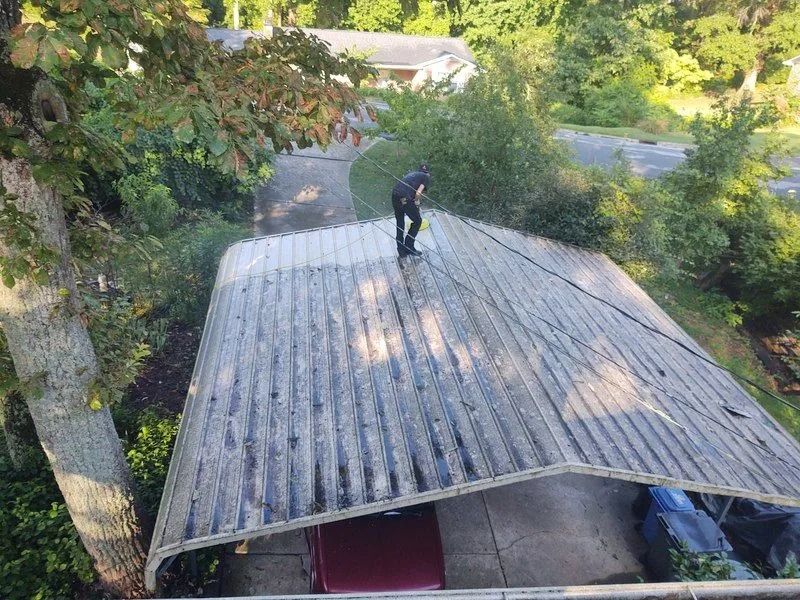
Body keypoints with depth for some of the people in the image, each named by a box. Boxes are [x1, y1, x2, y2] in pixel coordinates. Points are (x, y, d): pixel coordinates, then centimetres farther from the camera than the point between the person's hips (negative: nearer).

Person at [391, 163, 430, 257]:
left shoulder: (412, 173, 31)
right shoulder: (426, 177, 11)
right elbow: (418, 193, -5)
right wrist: (415, 203, 12)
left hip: (395, 194, 7)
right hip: (405, 198, -7)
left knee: (400, 223, 21)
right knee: (417, 221, 15)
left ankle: (401, 250, 26)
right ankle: (408, 247, 20)